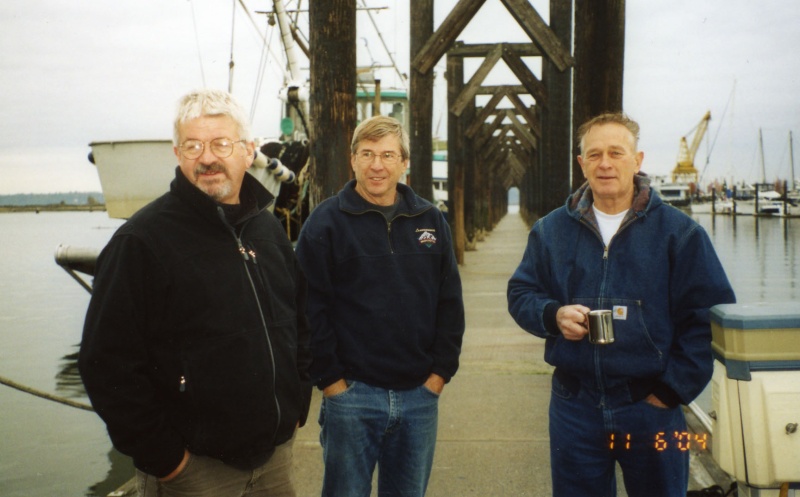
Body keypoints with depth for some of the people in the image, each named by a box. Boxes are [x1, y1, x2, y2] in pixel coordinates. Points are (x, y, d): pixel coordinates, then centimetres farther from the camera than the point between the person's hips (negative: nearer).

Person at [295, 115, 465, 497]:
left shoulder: (430, 221, 7)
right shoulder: (325, 222, -4)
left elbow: (450, 301, 8)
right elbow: (312, 309, -8)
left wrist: (441, 371, 2)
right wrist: (330, 379, -10)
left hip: (420, 394, 4)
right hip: (351, 394, -3)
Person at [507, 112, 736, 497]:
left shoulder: (679, 231, -2)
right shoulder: (551, 230, 6)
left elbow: (710, 317, -3)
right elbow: (520, 294, 11)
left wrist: (672, 389, -8)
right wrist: (554, 315, -11)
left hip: (651, 405, -1)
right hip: (575, 405, 2)